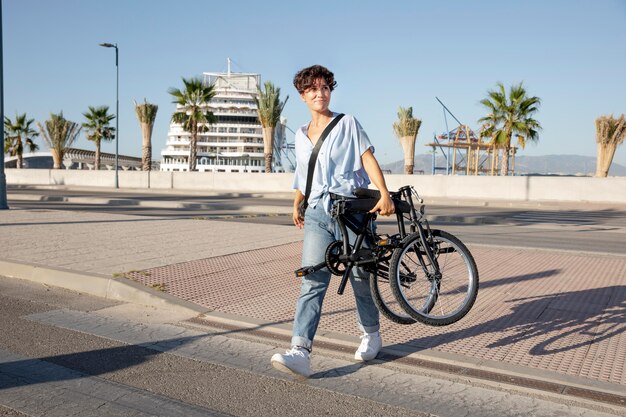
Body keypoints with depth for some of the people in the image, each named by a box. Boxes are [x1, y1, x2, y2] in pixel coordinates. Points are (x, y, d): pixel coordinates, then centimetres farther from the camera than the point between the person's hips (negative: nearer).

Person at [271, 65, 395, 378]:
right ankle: (300, 352, -20)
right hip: (317, 212, 3)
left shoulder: (347, 123, 6)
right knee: (312, 280, -11)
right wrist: (297, 206, 31)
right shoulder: (301, 136, 19)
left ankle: (371, 335, 29)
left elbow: (368, 159, -4)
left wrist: (384, 194, -15)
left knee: (360, 276, 6)